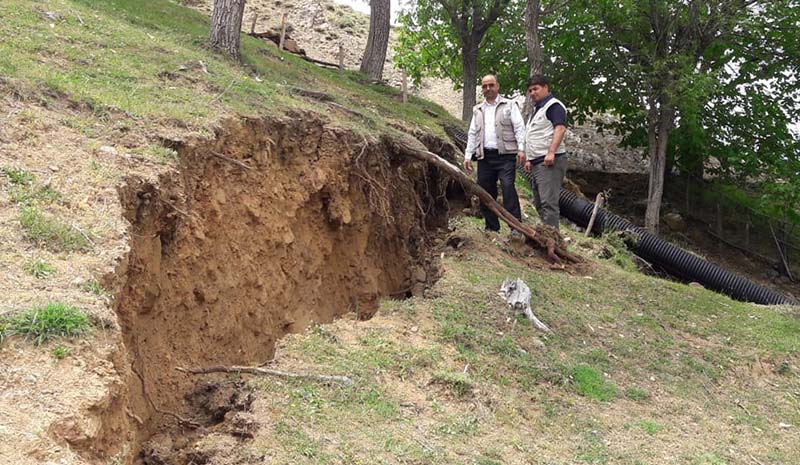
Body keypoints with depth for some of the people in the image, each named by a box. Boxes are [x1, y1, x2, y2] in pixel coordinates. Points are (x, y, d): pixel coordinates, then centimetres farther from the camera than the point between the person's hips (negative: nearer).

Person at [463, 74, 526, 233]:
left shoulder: (509, 105, 6)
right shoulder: (478, 110, 20)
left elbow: (519, 128, -2)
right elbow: (472, 134, 19)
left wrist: (521, 149, -14)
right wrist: (468, 156, 11)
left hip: (505, 155, -5)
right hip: (485, 156, 5)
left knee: (508, 188, -17)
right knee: (485, 191, 4)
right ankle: (491, 227, 15)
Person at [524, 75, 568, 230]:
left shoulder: (553, 105, -7)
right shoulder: (537, 109, 24)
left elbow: (560, 128, -20)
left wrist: (551, 152, -29)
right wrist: (530, 159, 23)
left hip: (549, 161, -11)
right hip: (538, 162, 11)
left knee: (548, 202, -15)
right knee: (539, 203, 13)